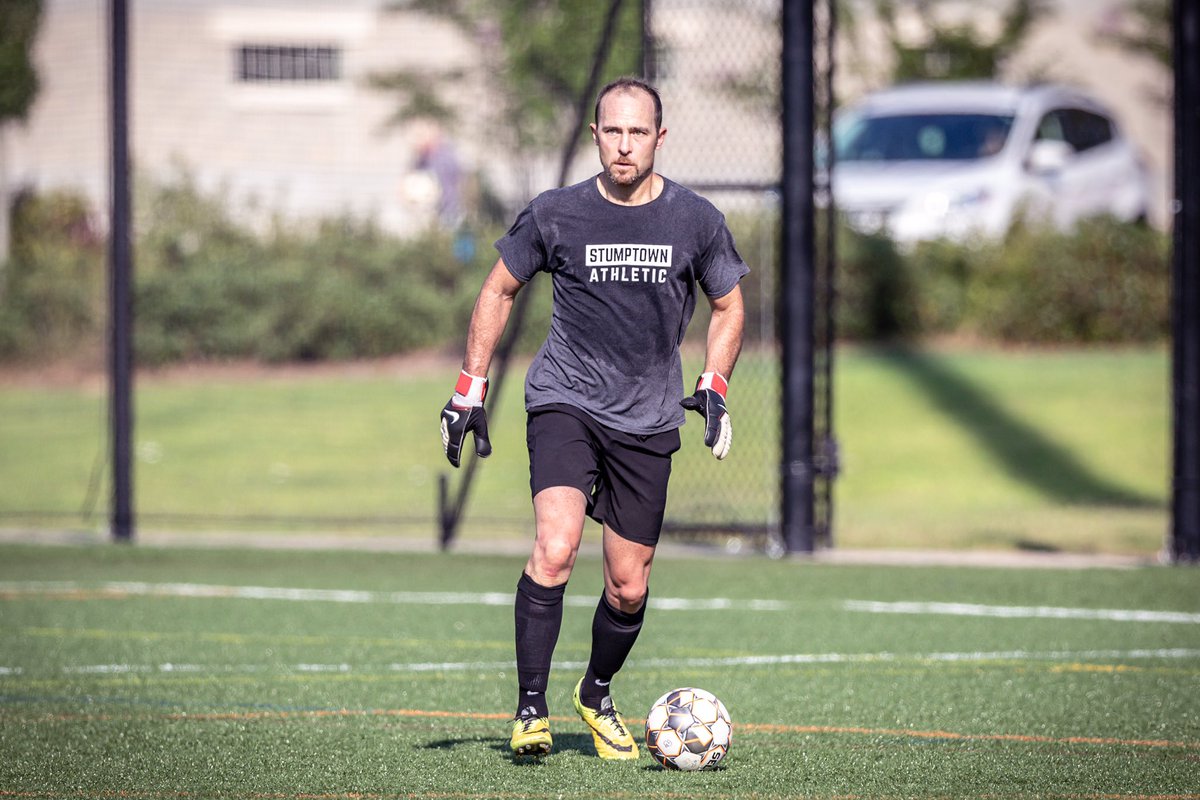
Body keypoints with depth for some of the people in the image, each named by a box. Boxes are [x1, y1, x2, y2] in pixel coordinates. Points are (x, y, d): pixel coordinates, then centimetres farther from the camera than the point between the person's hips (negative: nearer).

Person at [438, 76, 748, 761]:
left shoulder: (695, 219, -2)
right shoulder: (555, 214, -5)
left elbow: (729, 306, 13)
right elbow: (500, 290, 9)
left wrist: (714, 386, -1)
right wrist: (471, 388, 5)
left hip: (648, 421, 2)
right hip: (564, 402, -2)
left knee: (629, 587, 6)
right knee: (555, 550, -24)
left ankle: (598, 695, 34)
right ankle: (532, 709, -17)